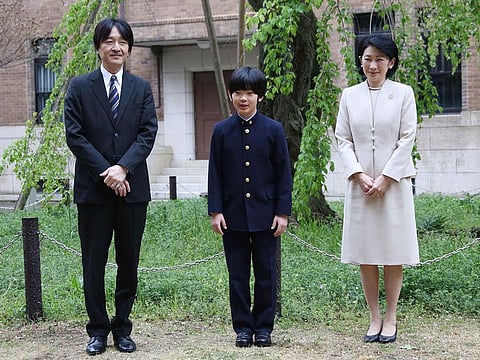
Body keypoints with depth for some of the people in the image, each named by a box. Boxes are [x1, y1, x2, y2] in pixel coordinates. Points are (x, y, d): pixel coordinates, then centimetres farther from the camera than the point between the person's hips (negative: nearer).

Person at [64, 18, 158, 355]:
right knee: (94, 263, 4)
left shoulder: (141, 88, 9)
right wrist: (105, 172, -12)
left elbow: (148, 133, 0)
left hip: (132, 186, 2)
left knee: (129, 261, 7)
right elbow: (75, 135, -3)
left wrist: (123, 167, -14)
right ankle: (98, 330, 14)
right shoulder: (80, 87, 3)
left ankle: (122, 328, 18)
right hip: (93, 187, -2)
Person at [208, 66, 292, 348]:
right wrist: (216, 211, -3)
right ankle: (243, 327, 16)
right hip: (233, 215, 1)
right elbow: (215, 174, 4)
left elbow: (284, 174, 0)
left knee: (266, 273, 6)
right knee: (238, 275, 7)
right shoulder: (222, 131, 3)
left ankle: (263, 327, 16)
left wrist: (283, 212, -5)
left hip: (265, 215, -1)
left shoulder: (273, 130, -1)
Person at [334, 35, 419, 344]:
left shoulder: (404, 93, 1)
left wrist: (385, 178, -11)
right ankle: (374, 318, 13)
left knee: (393, 253, 2)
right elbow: (343, 139, 5)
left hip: (394, 183, -2)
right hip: (361, 183, 2)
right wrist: (359, 175, -9)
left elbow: (407, 139, -3)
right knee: (365, 254, 4)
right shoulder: (350, 95, 7)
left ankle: (391, 319, 11)